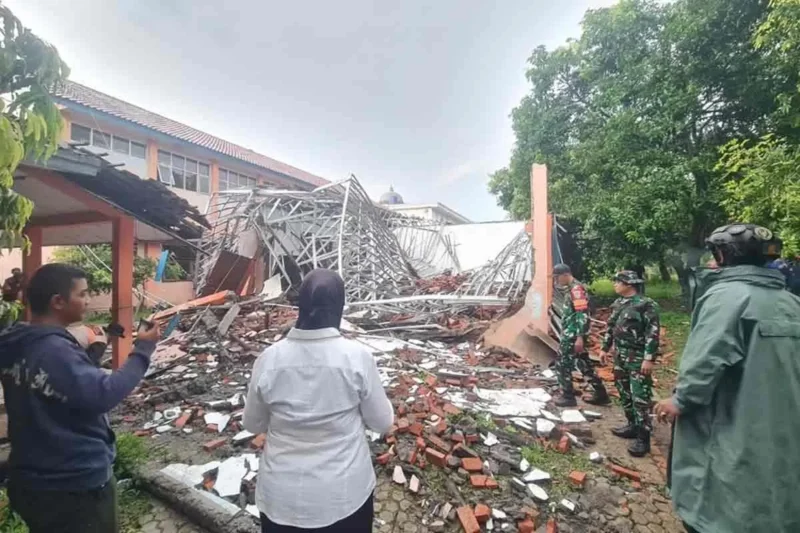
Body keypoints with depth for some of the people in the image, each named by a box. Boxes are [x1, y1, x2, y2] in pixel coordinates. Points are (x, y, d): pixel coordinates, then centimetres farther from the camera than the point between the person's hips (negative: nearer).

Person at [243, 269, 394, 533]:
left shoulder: (269, 359, -15)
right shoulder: (358, 356, -21)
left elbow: (253, 424, 0)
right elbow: (382, 423, -7)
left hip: (281, 496, 2)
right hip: (345, 493, -1)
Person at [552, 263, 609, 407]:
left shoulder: (576, 289, -16)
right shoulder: (571, 289, 14)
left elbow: (582, 314, -22)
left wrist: (580, 337, -25)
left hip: (573, 335, -10)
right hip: (572, 333, 10)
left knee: (562, 364, -1)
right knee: (583, 364, 16)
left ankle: (568, 397, 8)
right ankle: (601, 394, 24)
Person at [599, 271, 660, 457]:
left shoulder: (646, 305, -14)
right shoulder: (618, 304, 11)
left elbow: (653, 333, -17)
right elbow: (611, 327, 19)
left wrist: (649, 358, -21)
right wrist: (605, 348, 19)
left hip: (638, 359, -8)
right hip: (620, 356, 8)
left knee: (640, 398, -5)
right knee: (624, 393, 16)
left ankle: (643, 438, 3)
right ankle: (632, 425, 31)